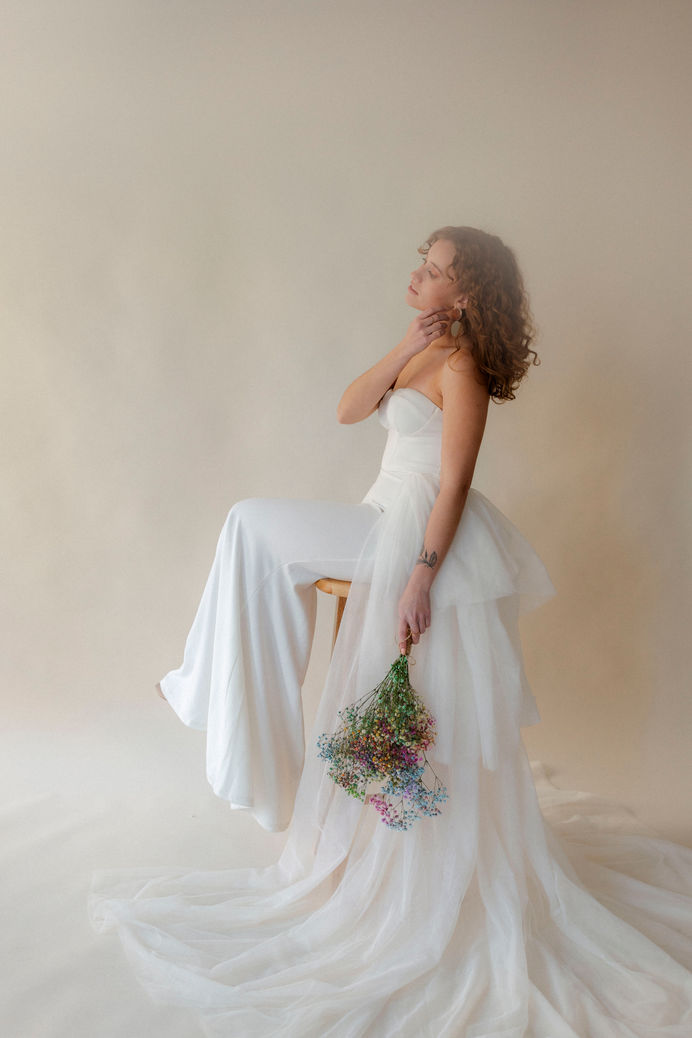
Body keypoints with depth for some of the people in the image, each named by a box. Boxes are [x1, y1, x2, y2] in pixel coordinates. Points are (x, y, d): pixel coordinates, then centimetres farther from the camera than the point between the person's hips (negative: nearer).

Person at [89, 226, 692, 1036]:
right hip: (392, 527, 10)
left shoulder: (460, 364, -15)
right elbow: (349, 408, 6)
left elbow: (453, 486, -20)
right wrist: (403, 352, -5)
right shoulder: (423, 351, 12)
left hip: (428, 540, -9)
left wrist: (421, 578, -25)